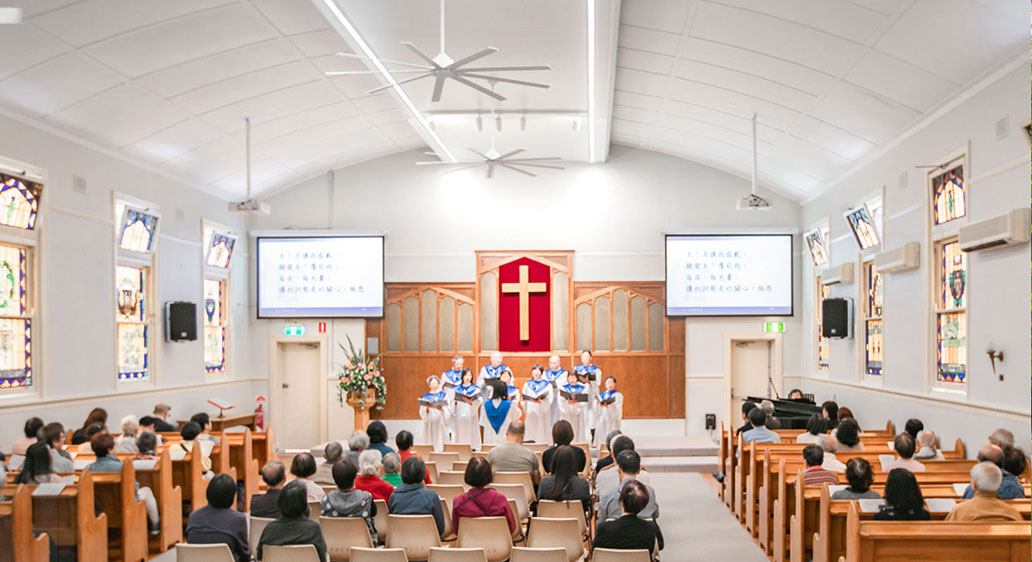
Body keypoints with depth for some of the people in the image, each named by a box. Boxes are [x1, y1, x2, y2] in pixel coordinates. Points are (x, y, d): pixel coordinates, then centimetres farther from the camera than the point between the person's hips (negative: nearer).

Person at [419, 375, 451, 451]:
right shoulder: (425, 397, 10)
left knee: (440, 443, -8)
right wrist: (427, 409, -16)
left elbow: (448, 410, 0)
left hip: (440, 423, 0)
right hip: (429, 423, 0)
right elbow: (422, 413, 3)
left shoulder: (443, 395, 9)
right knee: (430, 442, -7)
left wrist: (441, 409, -18)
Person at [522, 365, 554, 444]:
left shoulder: (547, 385, 7)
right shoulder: (527, 384, 14)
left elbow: (550, 399, -2)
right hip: (531, 412, 1)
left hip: (543, 413, -1)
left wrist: (541, 401, -19)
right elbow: (524, 399, 8)